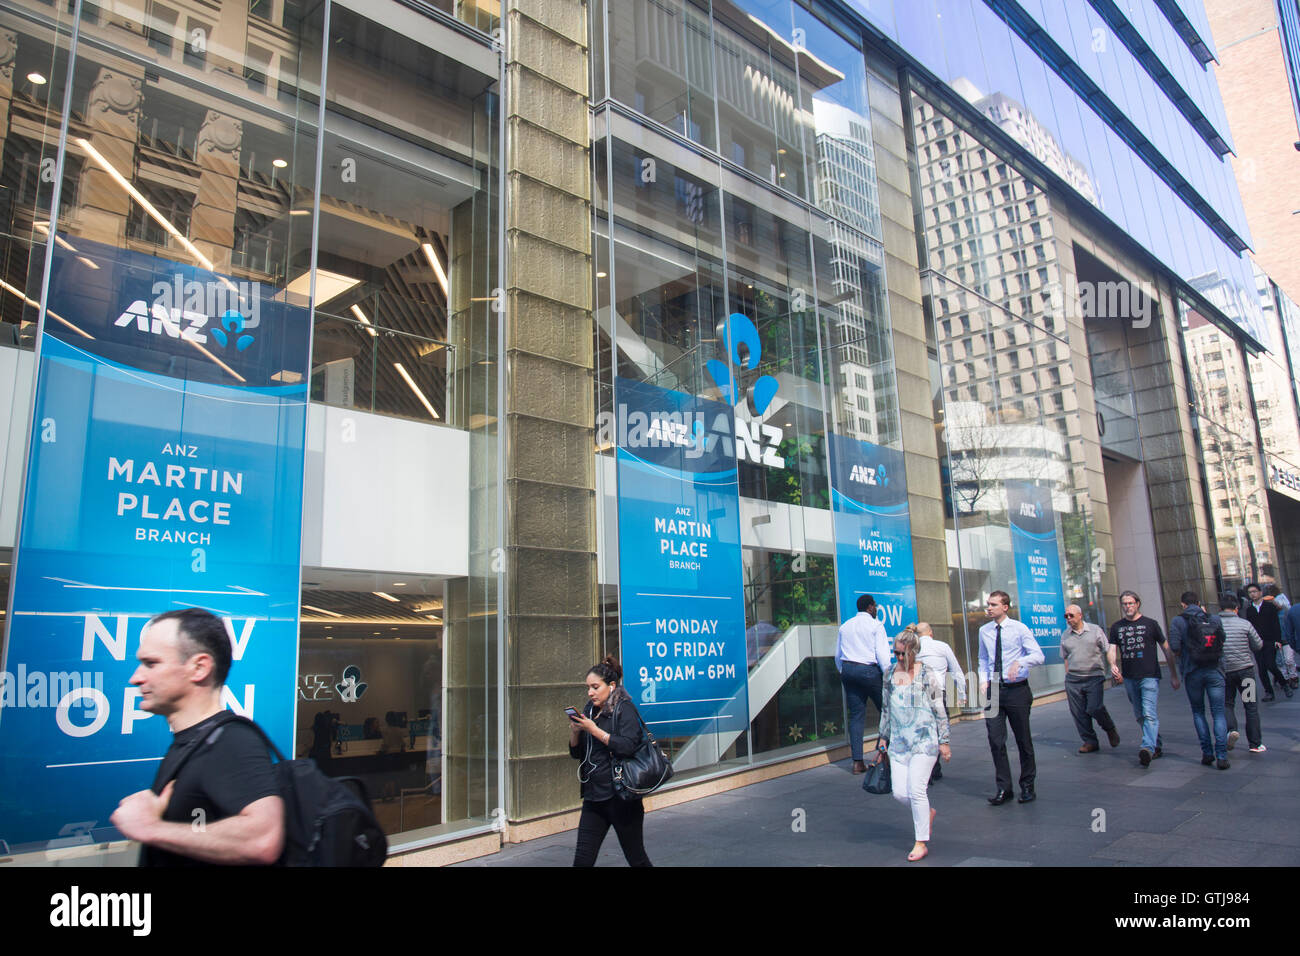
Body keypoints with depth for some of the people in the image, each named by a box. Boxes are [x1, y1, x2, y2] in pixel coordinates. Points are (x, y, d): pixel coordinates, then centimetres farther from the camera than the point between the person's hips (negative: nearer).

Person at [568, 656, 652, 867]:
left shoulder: (624, 709, -6)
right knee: (582, 859, 2)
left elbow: (628, 746, -21)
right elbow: (576, 753, 15)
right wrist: (574, 731, -4)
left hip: (621, 796, -6)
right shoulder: (590, 710, 12)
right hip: (593, 797, 6)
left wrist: (594, 729, -19)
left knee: (636, 858, 7)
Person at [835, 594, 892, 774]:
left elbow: (837, 655, 17)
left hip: (848, 670, 6)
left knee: (856, 714, 5)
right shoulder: (875, 625, -2)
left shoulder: (845, 626, 15)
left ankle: (857, 762, 2)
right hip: (869, 670, -6)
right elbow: (882, 653, -9)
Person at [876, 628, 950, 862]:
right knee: (899, 792, 0)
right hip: (898, 743, 5)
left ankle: (921, 843, 7)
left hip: (924, 740, -5)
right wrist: (883, 736, 19)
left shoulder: (928, 676, -4)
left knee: (916, 790, -9)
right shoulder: (891, 674, 8)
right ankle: (927, 813, 31)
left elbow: (940, 711, 0)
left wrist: (944, 741, -1)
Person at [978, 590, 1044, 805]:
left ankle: (1027, 786, 23)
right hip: (994, 690, 3)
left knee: (1023, 739, 7)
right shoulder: (984, 631, 8)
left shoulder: (1019, 629, -4)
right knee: (995, 740, -1)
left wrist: (1019, 662, -30)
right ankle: (1003, 787, 10)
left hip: (1016, 689, -3)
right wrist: (983, 680, 3)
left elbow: (1038, 655, -11)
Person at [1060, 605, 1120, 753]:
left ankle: (1110, 728, 17)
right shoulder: (1065, 635, 10)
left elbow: (1107, 651, 4)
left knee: (1095, 708, -13)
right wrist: (1068, 676, 10)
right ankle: (1090, 742, 14)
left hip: (1094, 677, -3)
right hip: (1073, 679, 3)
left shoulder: (1095, 630, 2)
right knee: (1078, 713, 2)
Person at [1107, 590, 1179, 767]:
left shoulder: (1150, 624, 1)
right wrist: (1113, 665, -17)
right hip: (1129, 678, 5)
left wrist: (1173, 675, 3)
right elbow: (1112, 650, 5)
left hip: (1150, 676, -5)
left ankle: (1148, 748, -28)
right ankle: (1158, 746, 27)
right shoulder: (1116, 627, 10)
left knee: (1149, 713, -18)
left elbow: (1167, 649, 5)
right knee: (1140, 716, 12)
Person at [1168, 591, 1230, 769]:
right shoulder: (1214, 619, 1)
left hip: (1192, 672, -1)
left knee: (1198, 712, 14)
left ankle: (1207, 753, 11)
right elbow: (1222, 642, 11)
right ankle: (1221, 755, -5)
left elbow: (1175, 647, -13)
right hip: (1213, 671, 1)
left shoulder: (1177, 621, -6)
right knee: (1218, 712, 4)